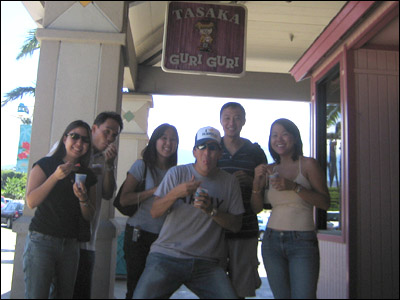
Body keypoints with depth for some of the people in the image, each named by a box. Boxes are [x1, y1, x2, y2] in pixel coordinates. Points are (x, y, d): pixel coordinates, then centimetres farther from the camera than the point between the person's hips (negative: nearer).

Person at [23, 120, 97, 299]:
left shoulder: (88, 175, 12)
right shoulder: (45, 165, 1)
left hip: (71, 244, 4)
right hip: (41, 240, -4)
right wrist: (55, 176, -18)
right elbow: (31, 202, -11)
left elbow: (89, 217, 11)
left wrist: (83, 199, -9)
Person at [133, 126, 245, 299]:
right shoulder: (177, 173, 3)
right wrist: (175, 193, -20)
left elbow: (236, 225, 5)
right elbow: (155, 212, -2)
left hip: (207, 263, 2)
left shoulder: (230, 182, 7)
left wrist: (212, 211, -12)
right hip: (167, 255, -1)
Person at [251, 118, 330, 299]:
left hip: (302, 242, -4)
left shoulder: (308, 164, -2)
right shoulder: (269, 170, 10)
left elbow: (325, 203, -8)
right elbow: (257, 207, 10)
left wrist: (294, 187, -18)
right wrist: (257, 181, -5)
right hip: (272, 241, 4)